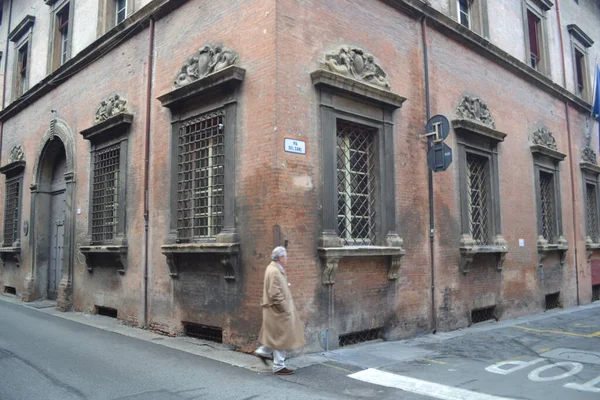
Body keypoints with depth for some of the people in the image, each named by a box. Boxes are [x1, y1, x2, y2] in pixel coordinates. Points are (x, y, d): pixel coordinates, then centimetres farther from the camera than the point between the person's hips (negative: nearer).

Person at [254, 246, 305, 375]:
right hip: (278, 311, -10)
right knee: (281, 337, 1)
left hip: (277, 310, 10)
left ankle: (263, 351, 27)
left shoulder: (274, 269, 10)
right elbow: (275, 294, -26)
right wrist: (285, 309, -20)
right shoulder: (274, 272, -23)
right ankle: (279, 367, 12)